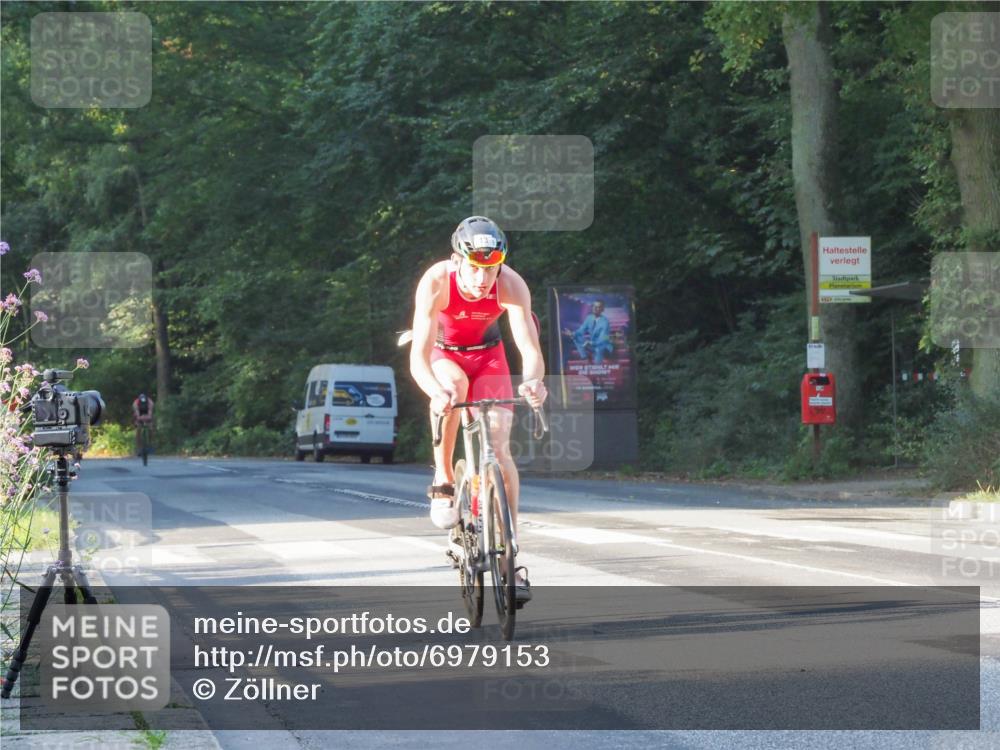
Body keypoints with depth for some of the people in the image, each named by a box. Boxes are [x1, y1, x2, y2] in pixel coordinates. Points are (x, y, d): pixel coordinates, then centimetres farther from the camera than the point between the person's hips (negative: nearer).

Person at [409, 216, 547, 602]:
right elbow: (418, 357, -39)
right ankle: (443, 480, -19)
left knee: (499, 445, -14)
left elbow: (530, 349, -36)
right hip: (443, 354, -1)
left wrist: (533, 381, -59)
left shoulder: (511, 285, -30)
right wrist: (436, 392, -60)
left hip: (487, 355, 1)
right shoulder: (436, 282, -34)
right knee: (454, 382, -37)